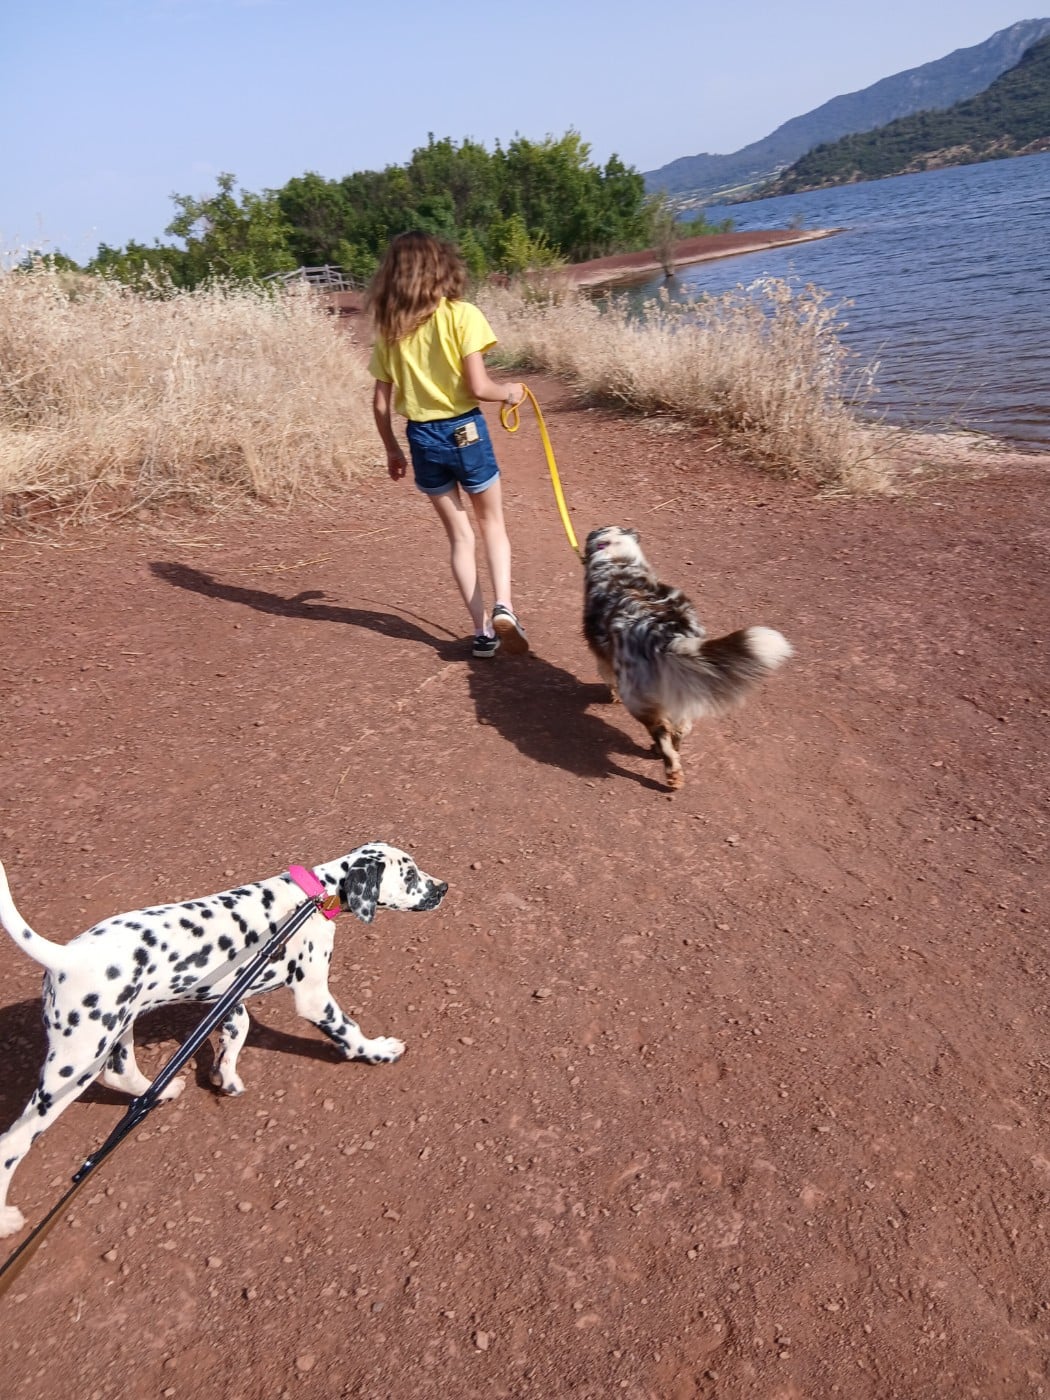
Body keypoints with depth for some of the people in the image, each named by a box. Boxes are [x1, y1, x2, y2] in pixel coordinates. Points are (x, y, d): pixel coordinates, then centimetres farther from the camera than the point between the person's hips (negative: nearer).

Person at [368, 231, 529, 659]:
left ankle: (482, 628, 14)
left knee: (459, 534, 14)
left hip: (421, 437, 3)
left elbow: (381, 402, 4)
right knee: (492, 523, 16)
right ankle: (503, 606, -6)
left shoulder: (389, 327, 4)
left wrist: (392, 449, 16)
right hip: (464, 430, -3)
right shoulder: (462, 315, -9)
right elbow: (478, 387, -15)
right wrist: (510, 392, 4)